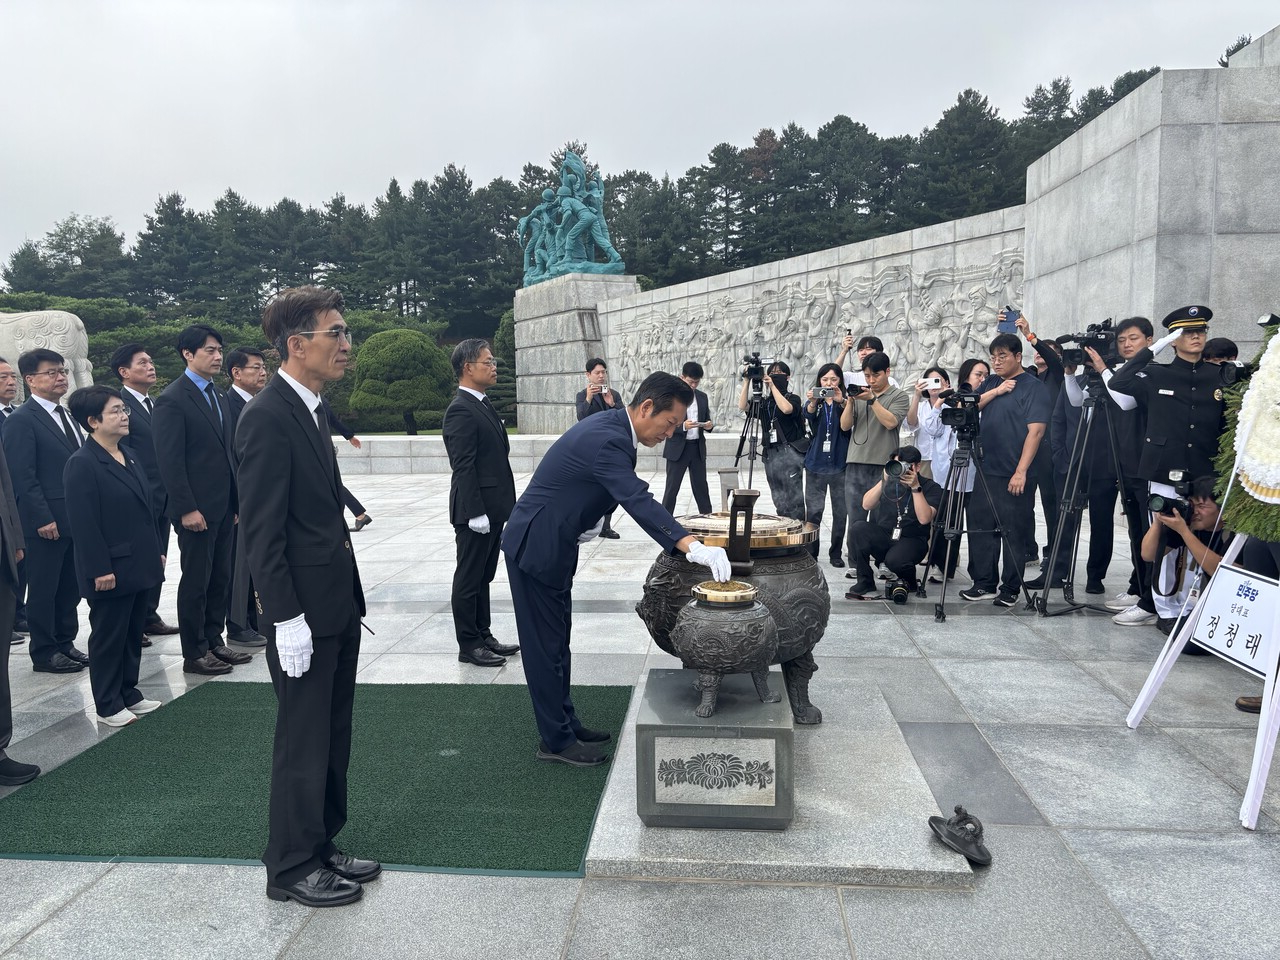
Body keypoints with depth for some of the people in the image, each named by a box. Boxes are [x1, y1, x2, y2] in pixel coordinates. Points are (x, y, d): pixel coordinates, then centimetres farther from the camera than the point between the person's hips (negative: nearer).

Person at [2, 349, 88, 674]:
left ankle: (65, 642, 26)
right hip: (45, 522, -7)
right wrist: (43, 519, -18)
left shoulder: (65, 416, 15)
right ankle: (44, 653, 14)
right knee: (43, 590, 4)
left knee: (71, 587, 14)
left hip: (76, 519, 7)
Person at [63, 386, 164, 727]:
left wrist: (155, 551, 16)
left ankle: (129, 694, 30)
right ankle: (107, 706, 17)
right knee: (108, 638, 5)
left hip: (139, 566, 8)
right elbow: (84, 523, -18)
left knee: (133, 634, 17)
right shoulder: (82, 464, -14)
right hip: (110, 571, -8)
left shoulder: (129, 457, 12)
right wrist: (100, 570, -20)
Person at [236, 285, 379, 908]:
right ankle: (292, 868, 22)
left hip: (337, 604, 9)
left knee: (332, 736, 18)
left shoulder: (308, 411, 12)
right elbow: (262, 531, -20)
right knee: (303, 741, 5)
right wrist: (286, 619, -21)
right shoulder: (268, 417, -17)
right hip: (304, 610, -9)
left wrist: (348, 598, 15)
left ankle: (322, 848, 33)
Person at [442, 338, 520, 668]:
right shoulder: (461, 411, -16)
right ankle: (469, 646, 12)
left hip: (493, 509, 9)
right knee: (469, 578, 2)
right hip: (476, 511, -9)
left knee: (483, 577, 17)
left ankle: (483, 636, 27)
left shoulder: (482, 405, 14)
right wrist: (476, 513, -23)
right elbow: (463, 467, -20)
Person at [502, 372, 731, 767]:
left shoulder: (610, 426, 4)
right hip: (536, 547, -10)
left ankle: (565, 723, 30)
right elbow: (640, 502, -40)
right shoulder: (607, 441, -27)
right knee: (546, 645, 1)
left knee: (556, 640, 18)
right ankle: (556, 741, 14)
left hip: (551, 543, 10)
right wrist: (695, 548, -47)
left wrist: (587, 518, 7)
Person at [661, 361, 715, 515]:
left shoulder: (702, 397, 11)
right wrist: (683, 426, -25)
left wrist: (709, 426, -7)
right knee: (672, 487, 0)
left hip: (698, 448, 4)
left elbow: (706, 420, 17)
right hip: (677, 448, -4)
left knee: (701, 486, 10)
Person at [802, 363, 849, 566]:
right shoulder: (815, 402, 8)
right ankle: (810, 553, 7)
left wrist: (842, 403, -34)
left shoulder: (846, 401, 3)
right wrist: (813, 402, -36)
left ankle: (836, 553, 15)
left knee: (840, 511, 4)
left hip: (840, 464, -1)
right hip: (816, 463, 1)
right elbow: (808, 414, -15)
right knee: (813, 511, -1)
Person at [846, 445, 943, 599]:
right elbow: (866, 505, -8)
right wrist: (884, 481, -17)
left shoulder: (931, 487, -4)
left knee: (894, 560, -36)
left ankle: (910, 581, 4)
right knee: (859, 527, -27)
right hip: (882, 537, 3)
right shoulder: (889, 481, 6)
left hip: (911, 541, -3)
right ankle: (865, 583, -17)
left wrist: (915, 487, -24)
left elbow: (924, 519, -20)